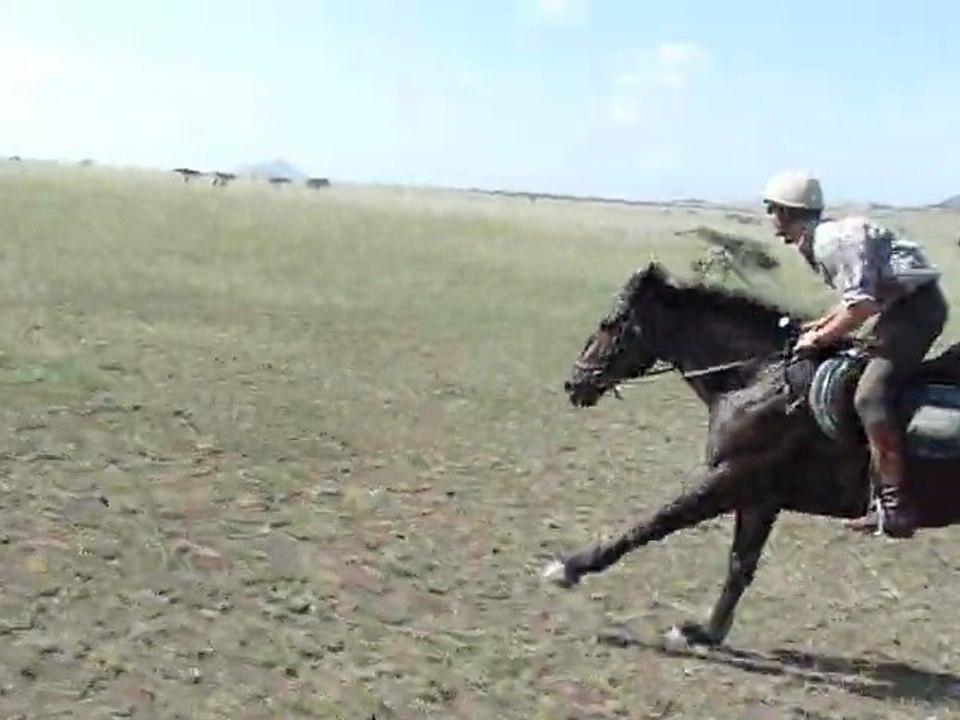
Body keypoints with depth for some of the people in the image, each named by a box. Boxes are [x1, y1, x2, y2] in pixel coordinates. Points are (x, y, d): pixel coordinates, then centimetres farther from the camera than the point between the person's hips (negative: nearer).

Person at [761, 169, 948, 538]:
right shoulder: (819, 241, 13)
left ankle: (896, 507, -21)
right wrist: (822, 324, 11)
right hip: (904, 306, 11)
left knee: (869, 395, -22)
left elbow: (861, 304, -25)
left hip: (917, 306, -11)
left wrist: (820, 338, -15)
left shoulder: (832, 240, -19)